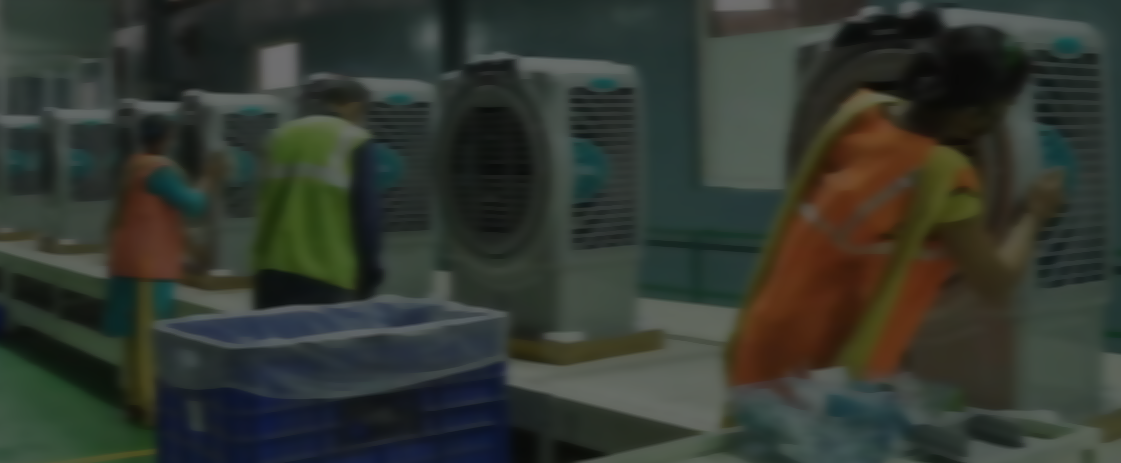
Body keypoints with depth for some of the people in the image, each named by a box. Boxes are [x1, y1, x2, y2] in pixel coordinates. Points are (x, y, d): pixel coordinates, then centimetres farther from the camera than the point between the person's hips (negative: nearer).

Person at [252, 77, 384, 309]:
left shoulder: (283, 134, 14)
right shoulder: (356, 143, -4)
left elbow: (264, 203, 18)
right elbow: (367, 213, -7)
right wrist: (369, 273, 0)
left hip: (274, 269, 6)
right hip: (328, 276, -5)